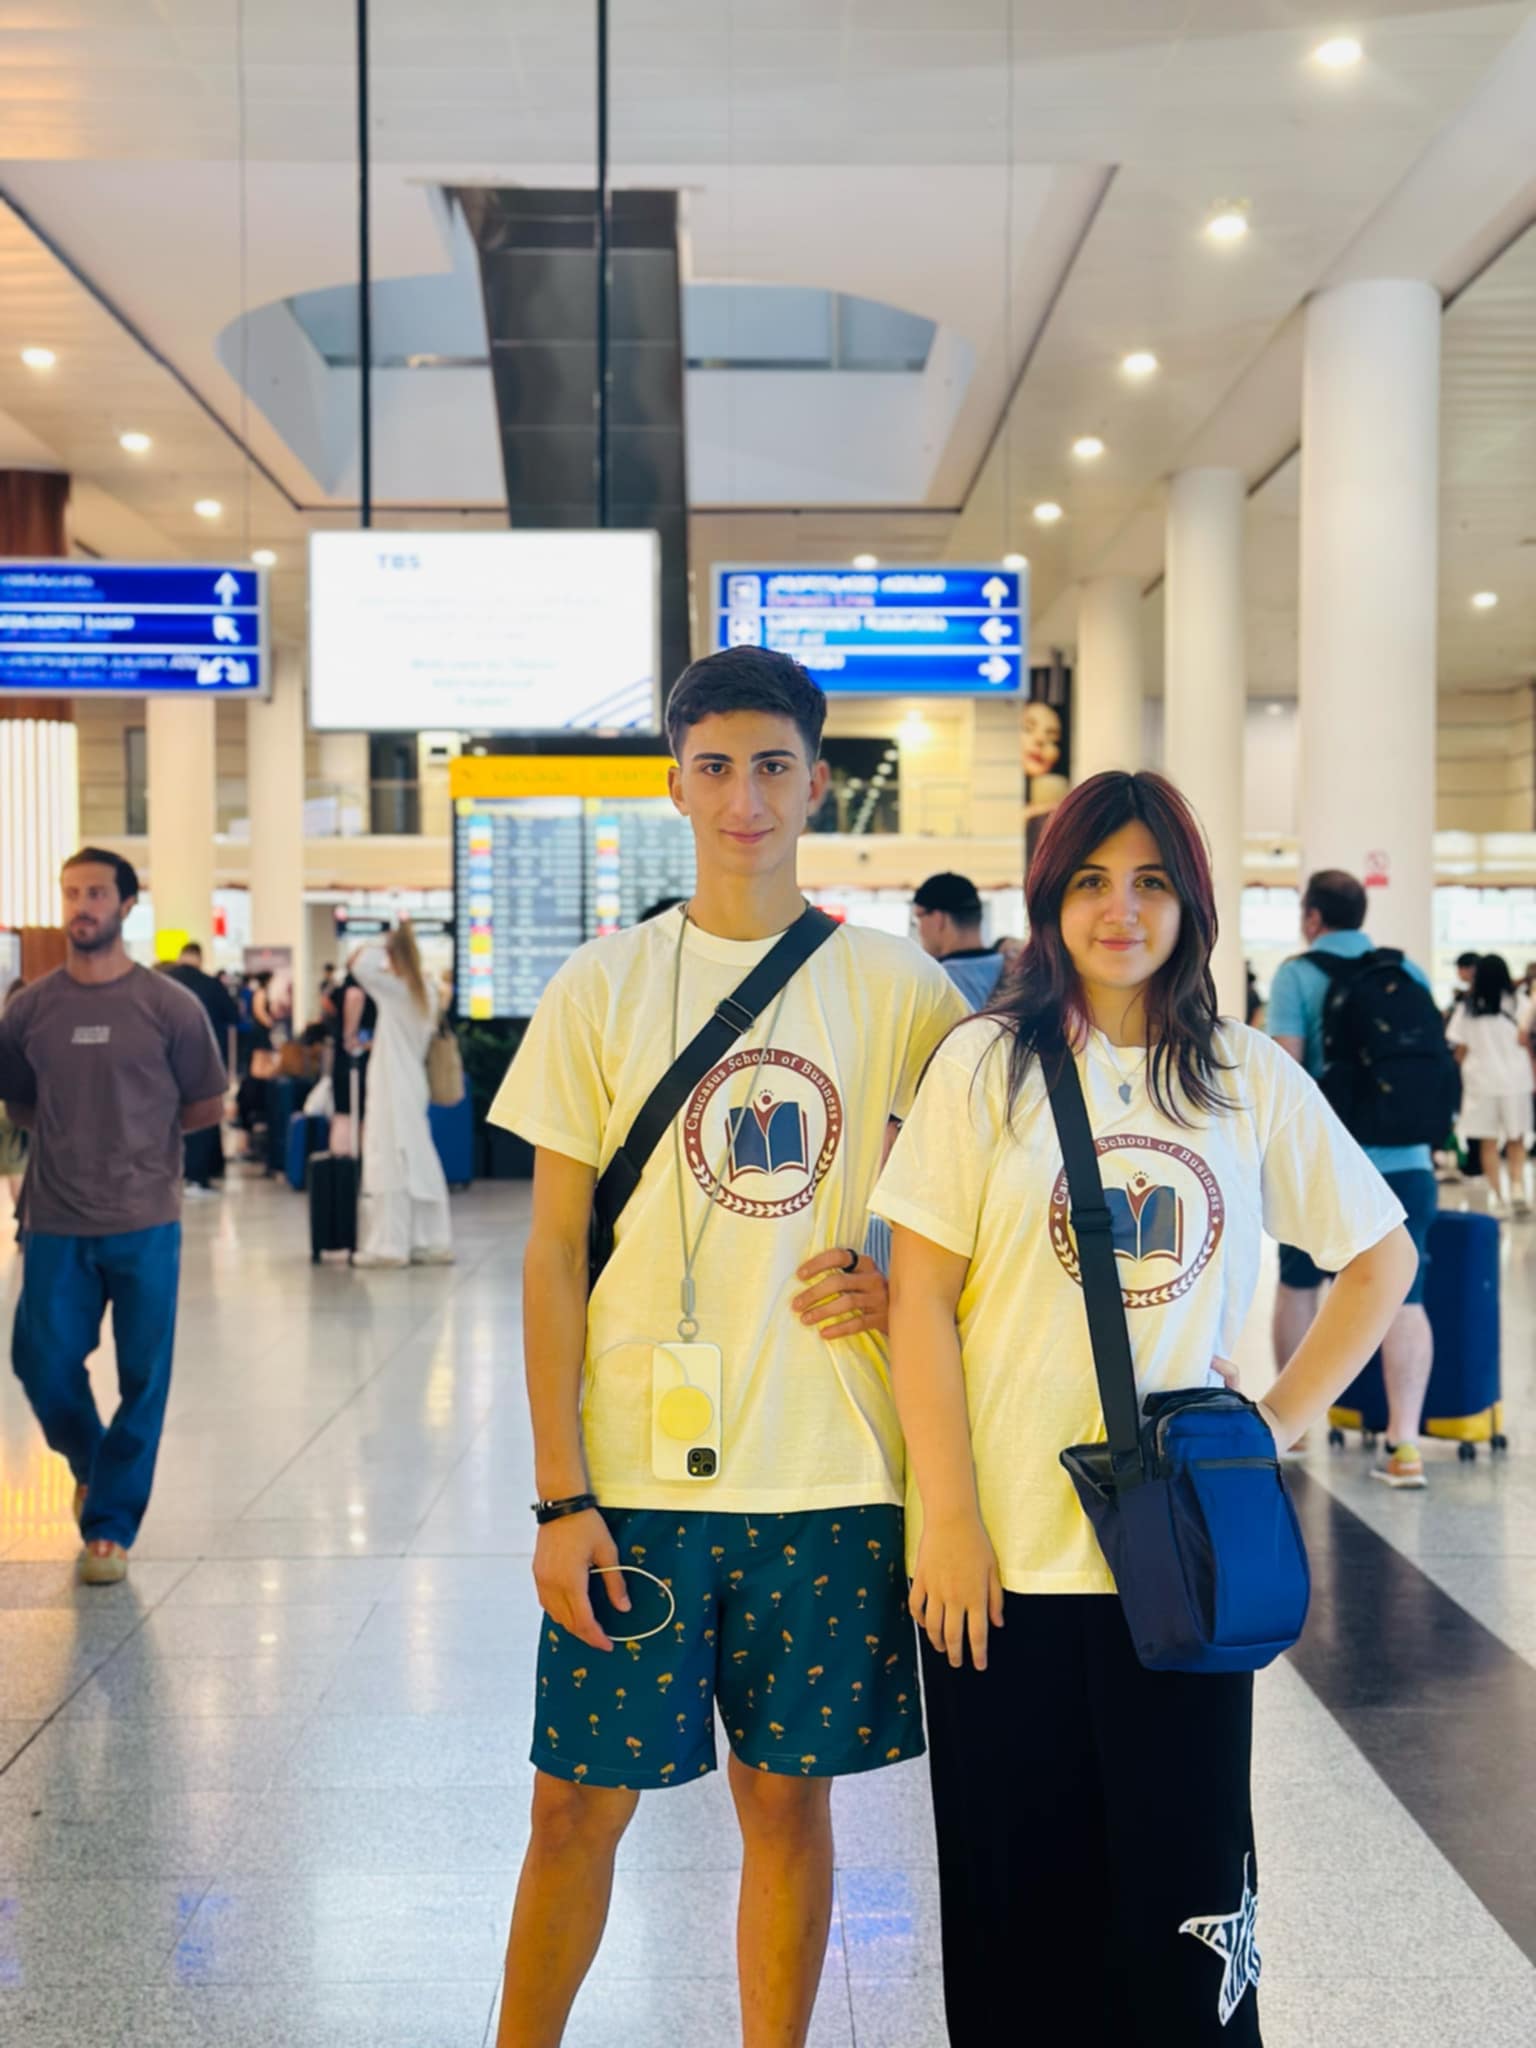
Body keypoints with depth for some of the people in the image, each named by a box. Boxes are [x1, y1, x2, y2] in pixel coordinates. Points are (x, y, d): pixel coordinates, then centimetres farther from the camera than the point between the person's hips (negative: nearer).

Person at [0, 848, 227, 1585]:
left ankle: (110, 1525, 17)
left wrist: (138, 1132, 3)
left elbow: (207, 1106, 6)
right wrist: (73, 1132, 5)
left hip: (144, 1221, -2)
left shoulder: (167, 1006, -3)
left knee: (142, 1380, 2)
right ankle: (90, 1464, 33)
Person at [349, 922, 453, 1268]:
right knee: (418, 1163, 9)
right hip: (412, 1084, 8)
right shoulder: (425, 993, 9)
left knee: (390, 1163, -6)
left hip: (392, 1089, -8)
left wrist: (379, 951, -8)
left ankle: (390, 1244, -5)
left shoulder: (394, 988, -14)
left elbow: (359, 964, -25)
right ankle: (431, 1242, 10)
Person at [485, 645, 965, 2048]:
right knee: (580, 1800, 6)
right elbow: (554, 1253, 0)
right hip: (636, 1468, 0)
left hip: (829, 1472, 1)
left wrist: (902, 1289, -9)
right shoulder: (602, 988, 1)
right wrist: (560, 1494, -6)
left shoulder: (898, 987, 2)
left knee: (789, 1794, 11)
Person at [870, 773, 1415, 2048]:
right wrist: (948, 1519, -9)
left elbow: (1382, 1257, 14)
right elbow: (922, 1297, -3)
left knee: (1185, 1883, 6)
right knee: (1020, 1891, 8)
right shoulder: (990, 1062, -1)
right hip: (1008, 1551, -1)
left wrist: (1281, 1421, 2)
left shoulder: (1250, 1079, 5)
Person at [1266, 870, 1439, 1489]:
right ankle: (1404, 1442, -10)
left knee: (1299, 1283, 17)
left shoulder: (1298, 975, -3)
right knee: (1403, 1297, -1)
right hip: (1406, 1159, 2)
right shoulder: (1409, 971, 10)